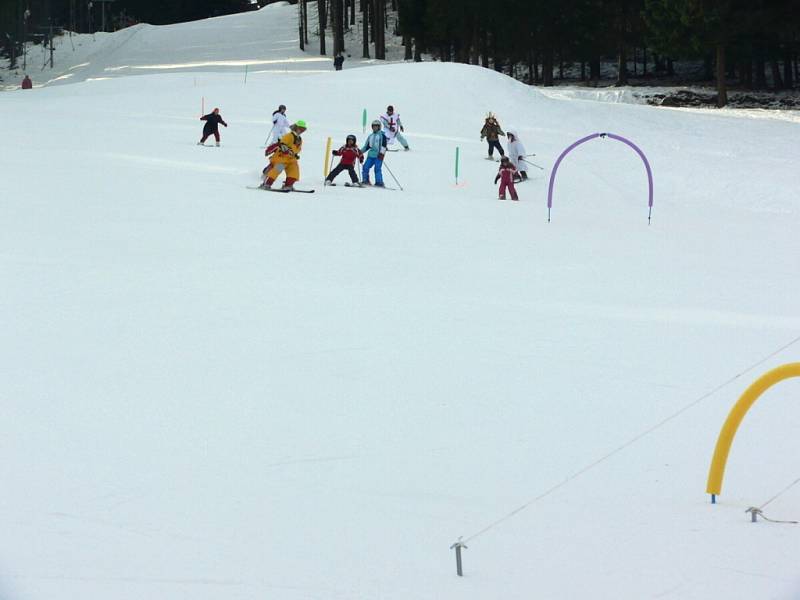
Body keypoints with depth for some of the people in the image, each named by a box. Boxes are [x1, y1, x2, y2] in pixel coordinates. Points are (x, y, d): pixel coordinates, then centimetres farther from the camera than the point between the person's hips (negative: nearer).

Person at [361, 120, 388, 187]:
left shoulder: (382, 135, 1)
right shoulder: (370, 136, 22)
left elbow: (383, 145, -8)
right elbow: (367, 146, 27)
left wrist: (382, 153, -18)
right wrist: (361, 151, 16)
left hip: (378, 155, -7)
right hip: (371, 154, 7)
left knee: (377, 169, -15)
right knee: (365, 167, -2)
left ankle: (379, 183, -12)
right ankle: (365, 181, 8)